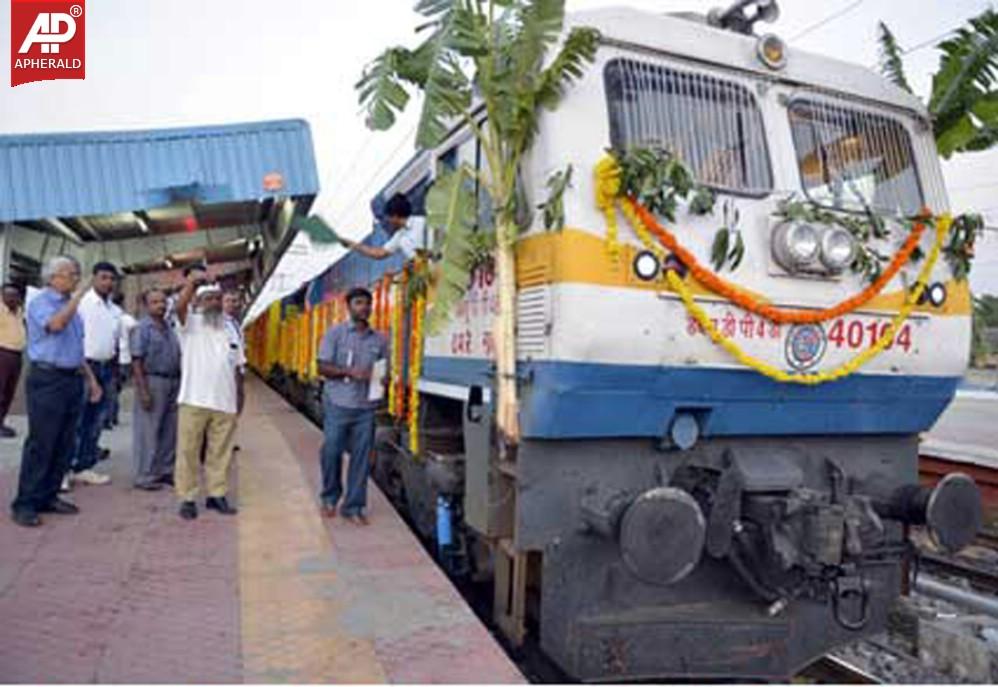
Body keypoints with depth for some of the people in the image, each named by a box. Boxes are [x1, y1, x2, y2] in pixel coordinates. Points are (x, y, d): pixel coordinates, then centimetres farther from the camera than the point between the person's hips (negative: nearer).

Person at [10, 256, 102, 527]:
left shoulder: (71, 305, 18)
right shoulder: (40, 302, -4)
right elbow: (56, 324, -27)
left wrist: (91, 379, 18)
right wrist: (78, 296, -17)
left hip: (73, 380, 8)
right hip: (47, 379, -8)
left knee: (64, 446, 8)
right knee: (40, 444, -5)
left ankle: (48, 497, 17)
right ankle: (25, 504, 2)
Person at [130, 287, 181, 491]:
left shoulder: (170, 327, 13)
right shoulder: (142, 328, -7)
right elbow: (136, 361, -12)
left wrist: (179, 382, 12)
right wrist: (143, 390, -17)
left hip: (172, 381, 7)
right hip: (152, 381, -7)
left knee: (170, 430, 12)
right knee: (148, 432, 0)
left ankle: (165, 471, 24)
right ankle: (145, 477, 9)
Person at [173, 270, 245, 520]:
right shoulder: (191, 323, 2)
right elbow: (179, 306, -21)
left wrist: (239, 395, 12)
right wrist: (191, 281, -29)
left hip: (225, 402, 4)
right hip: (194, 400, -4)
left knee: (220, 452, 9)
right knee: (188, 450, 2)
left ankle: (217, 494, 19)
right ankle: (187, 498, 11)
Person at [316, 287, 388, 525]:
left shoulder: (379, 339, 9)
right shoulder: (335, 333, 1)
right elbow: (323, 367, -4)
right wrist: (349, 371, -18)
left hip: (365, 407, 2)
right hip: (338, 404, -2)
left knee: (361, 457, 4)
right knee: (331, 452, 6)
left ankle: (354, 506, 16)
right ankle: (330, 498, 29)